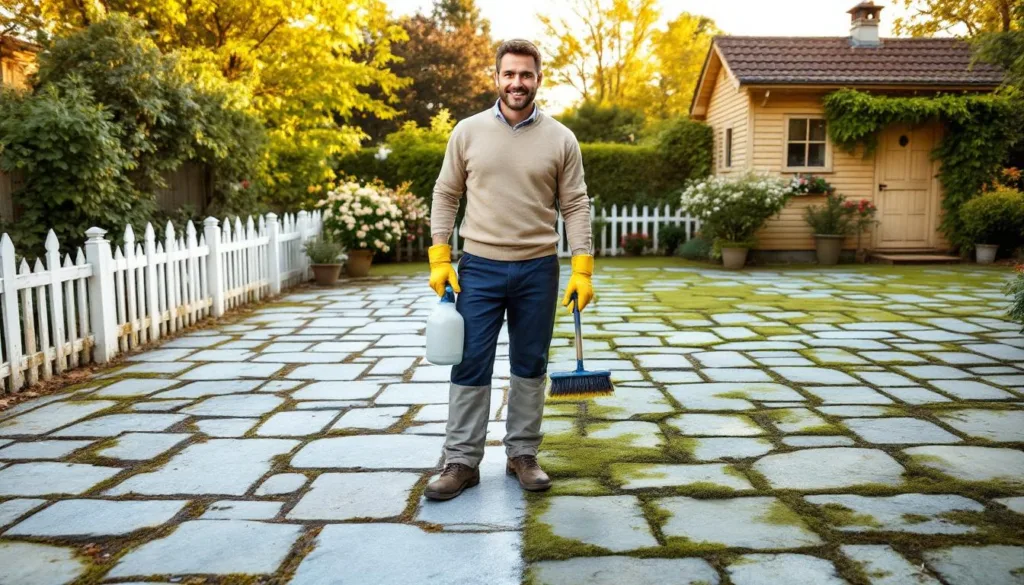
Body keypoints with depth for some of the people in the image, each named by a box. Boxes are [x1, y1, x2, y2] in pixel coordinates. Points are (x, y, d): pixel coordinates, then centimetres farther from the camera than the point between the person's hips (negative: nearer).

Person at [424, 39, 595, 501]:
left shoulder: (560, 139, 0)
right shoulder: (468, 131, 1)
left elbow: (575, 207, 0)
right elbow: (446, 196, 4)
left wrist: (582, 270, -8)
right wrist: (439, 259, -3)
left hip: (538, 270, 1)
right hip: (479, 268, 0)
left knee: (531, 367, 10)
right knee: (471, 366, 2)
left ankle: (523, 455, 24)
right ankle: (462, 461, 13)